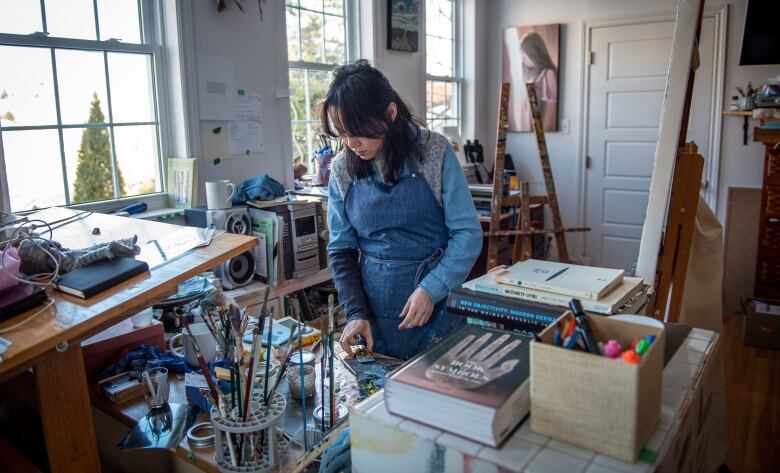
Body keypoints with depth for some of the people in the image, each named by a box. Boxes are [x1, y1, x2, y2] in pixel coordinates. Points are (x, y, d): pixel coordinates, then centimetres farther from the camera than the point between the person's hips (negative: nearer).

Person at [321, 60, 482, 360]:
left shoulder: (434, 153, -10)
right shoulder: (343, 170, -1)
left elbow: (468, 233, -9)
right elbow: (341, 249, 4)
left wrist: (431, 289, -20)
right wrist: (355, 312, -7)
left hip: (437, 305, -2)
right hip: (373, 313, 3)